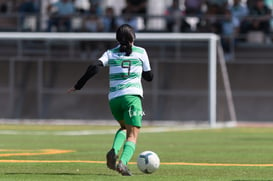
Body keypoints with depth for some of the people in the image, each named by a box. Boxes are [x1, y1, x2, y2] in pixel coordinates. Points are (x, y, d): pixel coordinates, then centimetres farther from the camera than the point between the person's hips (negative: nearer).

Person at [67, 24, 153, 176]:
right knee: (132, 135, -4)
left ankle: (114, 151, -1)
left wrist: (78, 86, 0)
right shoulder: (140, 52, 8)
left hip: (114, 98, 3)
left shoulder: (111, 53, 11)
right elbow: (149, 76, 14)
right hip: (132, 96, -3)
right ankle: (123, 162, -30)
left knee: (124, 127, 27)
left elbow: (94, 67, -4)